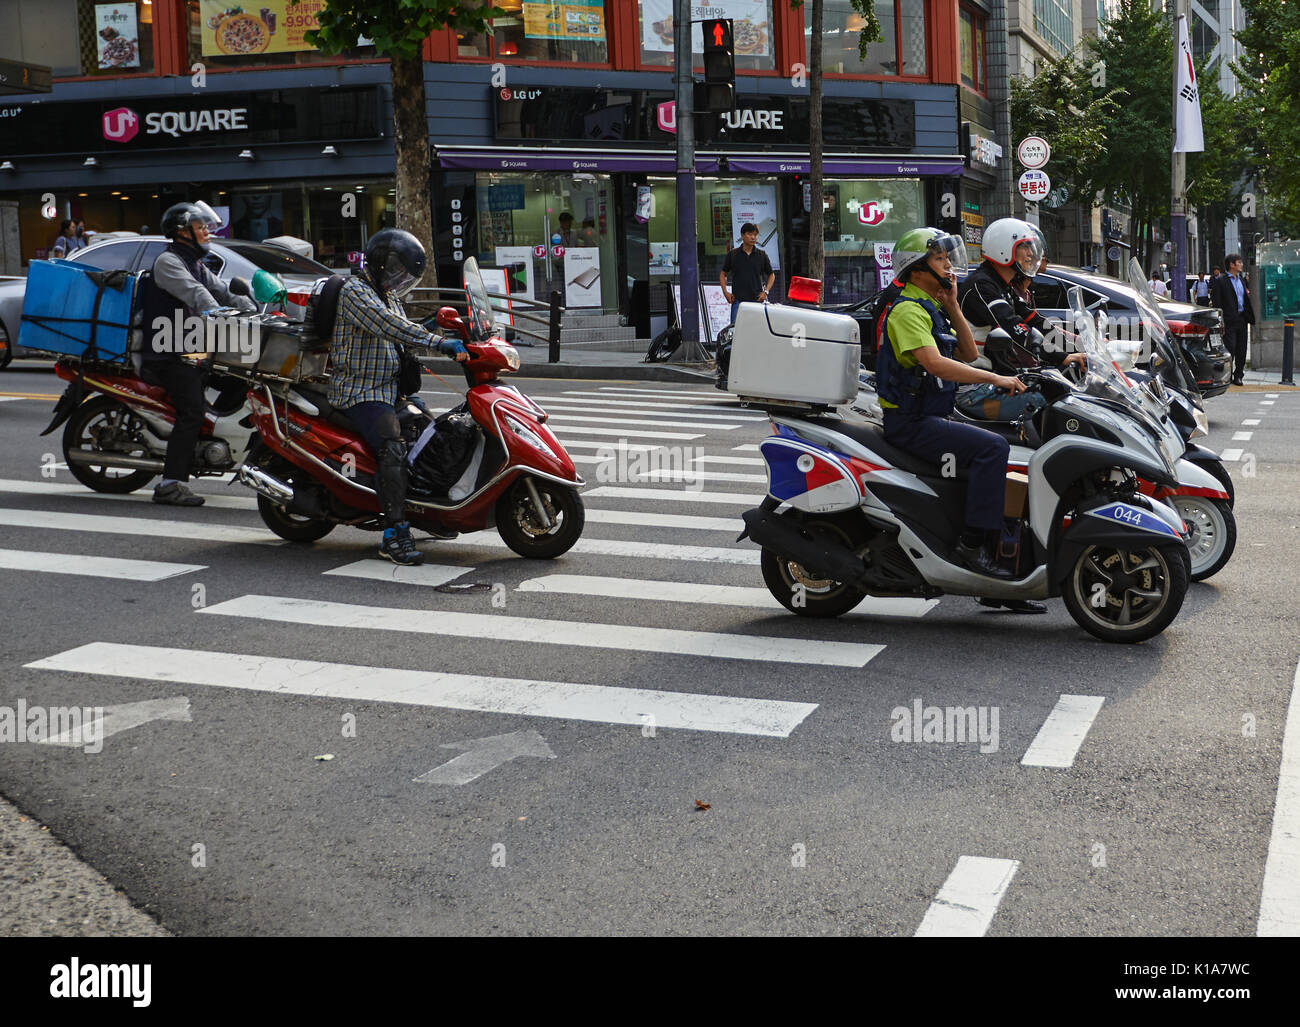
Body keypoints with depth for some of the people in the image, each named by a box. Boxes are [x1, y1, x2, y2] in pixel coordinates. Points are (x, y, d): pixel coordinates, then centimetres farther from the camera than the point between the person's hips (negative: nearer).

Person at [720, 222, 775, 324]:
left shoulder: (762, 255, 7)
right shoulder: (733, 254, 5)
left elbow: (771, 275, 17)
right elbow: (723, 274, 14)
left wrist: (766, 292, 2)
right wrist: (725, 292, 0)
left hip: (756, 300, 1)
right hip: (738, 300, -1)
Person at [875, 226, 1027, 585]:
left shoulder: (933, 308, 19)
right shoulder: (908, 309, -13)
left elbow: (968, 353, 15)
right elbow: (933, 363, -27)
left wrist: (952, 306, 3)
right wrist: (994, 378, -29)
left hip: (932, 418, 10)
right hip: (910, 423, -10)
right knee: (992, 447, -24)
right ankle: (974, 543, -25)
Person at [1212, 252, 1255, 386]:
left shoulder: (1241, 279, 15)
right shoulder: (1221, 281, -6)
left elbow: (1246, 299, 20)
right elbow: (1217, 303, -9)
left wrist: (1250, 317, 10)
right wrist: (1220, 323, -15)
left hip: (1242, 319, 6)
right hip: (1229, 321, -6)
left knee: (1241, 350, 8)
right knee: (1230, 350, -5)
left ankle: (1238, 376, 16)